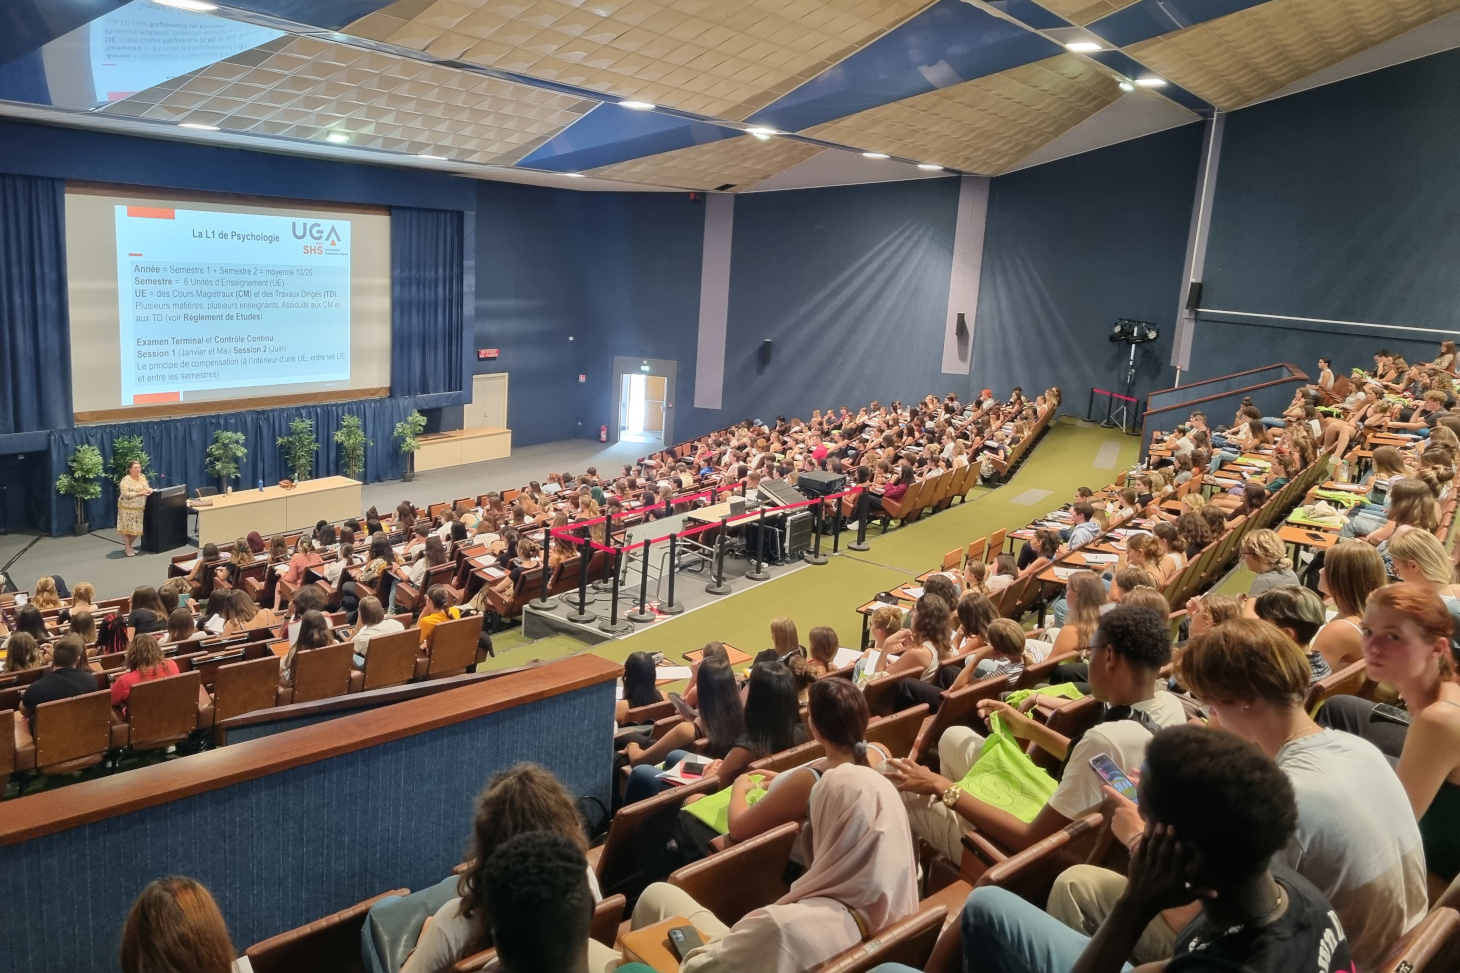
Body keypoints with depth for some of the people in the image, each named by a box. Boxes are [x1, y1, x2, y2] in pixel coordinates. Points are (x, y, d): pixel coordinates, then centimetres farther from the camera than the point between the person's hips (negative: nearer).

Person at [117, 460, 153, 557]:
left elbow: (146, 488, 17)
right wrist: (139, 494, -26)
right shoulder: (126, 480, -14)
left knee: (137, 529, 9)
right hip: (127, 508, -7)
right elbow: (125, 494, -21)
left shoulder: (142, 477, 7)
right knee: (127, 528, 0)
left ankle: (129, 546, 24)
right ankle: (128, 549, 8)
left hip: (139, 508, 7)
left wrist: (149, 489, -6)